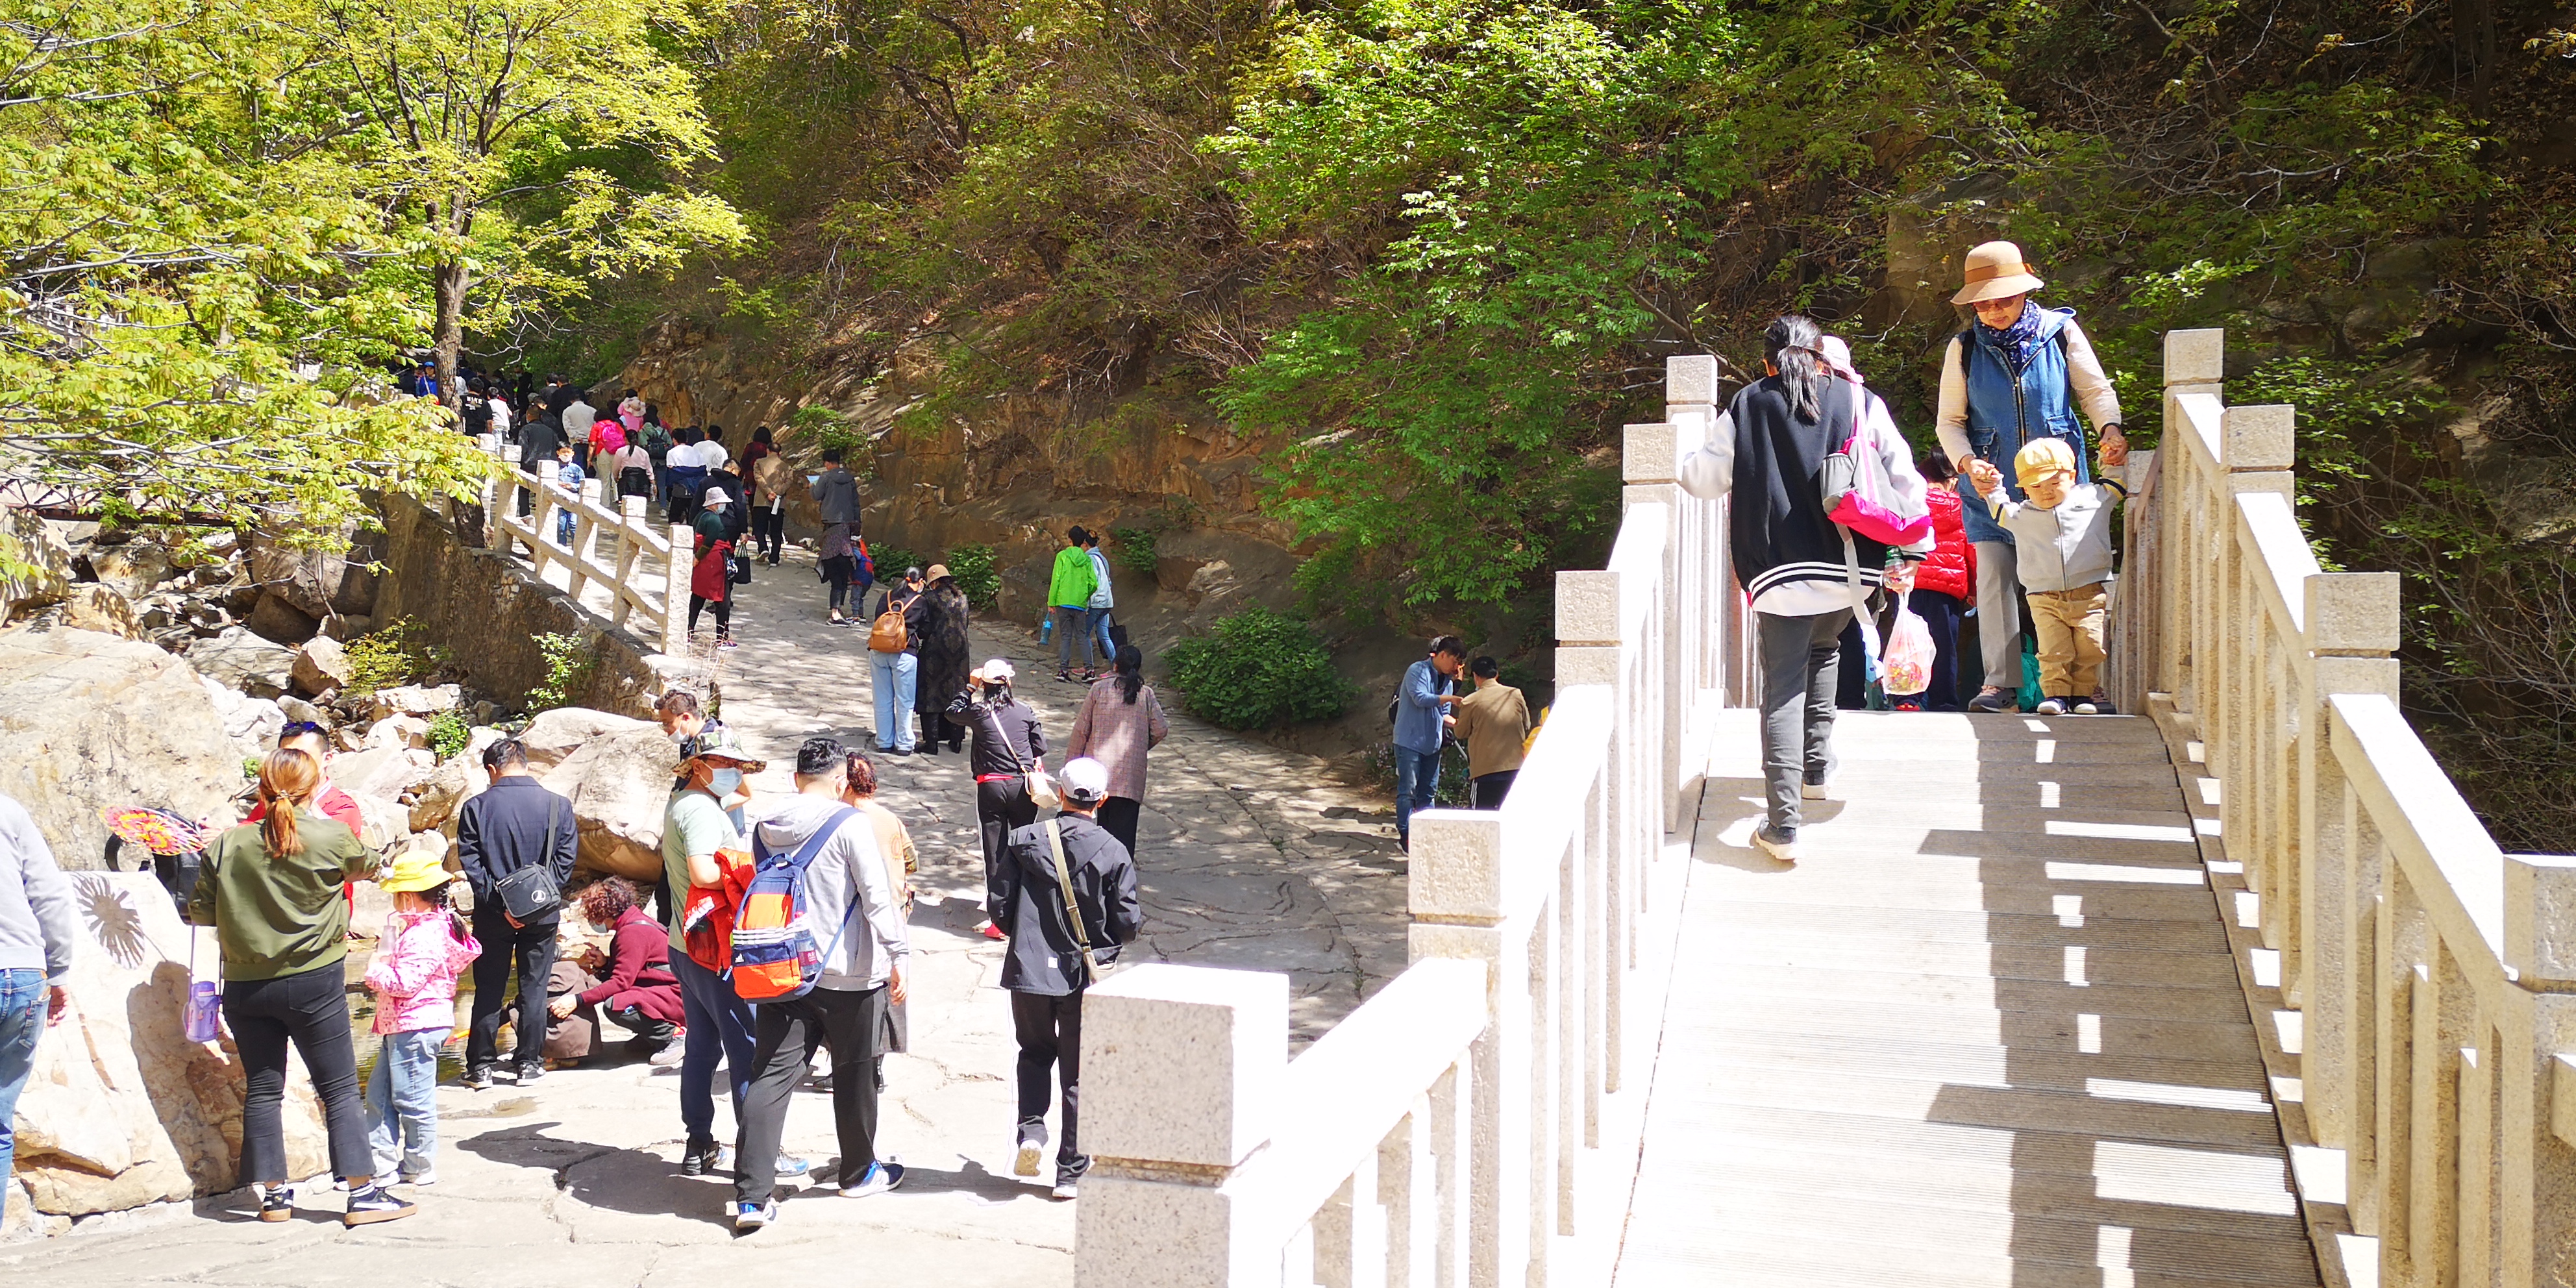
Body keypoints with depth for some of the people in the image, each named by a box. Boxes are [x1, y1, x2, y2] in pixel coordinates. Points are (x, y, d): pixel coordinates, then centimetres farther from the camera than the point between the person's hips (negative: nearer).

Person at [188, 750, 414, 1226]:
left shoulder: (227, 845, -4)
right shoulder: (331, 837, -10)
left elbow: (199, 911, 3)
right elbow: (366, 866, 11)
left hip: (245, 986, 3)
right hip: (315, 981, -3)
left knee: (262, 1090, 13)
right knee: (340, 1089, 2)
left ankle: (273, 1194, 18)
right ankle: (363, 1193, 1)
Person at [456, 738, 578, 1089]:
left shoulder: (476, 807, -6)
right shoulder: (558, 805, -4)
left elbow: (471, 863, -9)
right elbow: (566, 860, -6)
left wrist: (500, 904, -11)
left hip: (492, 914, 0)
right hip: (543, 914, 0)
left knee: (489, 991, 10)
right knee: (534, 988, 10)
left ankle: (480, 1067, 13)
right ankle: (529, 1063, 14)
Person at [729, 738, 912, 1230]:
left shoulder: (769, 828, 7)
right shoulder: (849, 825, -11)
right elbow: (877, 897, -15)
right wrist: (898, 954, -11)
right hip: (848, 974, -4)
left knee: (770, 1076, 2)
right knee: (854, 1074, 13)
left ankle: (752, 1195, -4)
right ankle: (858, 1174, 29)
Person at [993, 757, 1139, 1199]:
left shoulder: (1024, 840, -5)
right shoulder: (1113, 852, -9)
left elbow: (999, 907, -3)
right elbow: (1127, 923, -8)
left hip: (1028, 969, 1)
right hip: (1085, 976, -1)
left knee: (1035, 1052, 25)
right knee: (1078, 1073, 10)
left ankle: (1031, 1129, 4)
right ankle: (1071, 1172, 14)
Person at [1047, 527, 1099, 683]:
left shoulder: (1062, 556, -3)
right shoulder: (1087, 559, 5)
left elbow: (1056, 580, -5)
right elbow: (1093, 583, 3)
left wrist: (1051, 602, 0)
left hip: (1063, 601, -2)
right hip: (1081, 604, 2)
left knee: (1065, 636, 3)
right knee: (1083, 636, 7)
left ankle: (1063, 670, -2)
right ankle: (1088, 669, 0)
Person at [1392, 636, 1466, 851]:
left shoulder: (1448, 682, 14)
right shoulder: (1417, 671, -9)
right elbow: (1420, 698, -23)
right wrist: (1450, 699, -24)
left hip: (1432, 744, 8)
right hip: (1409, 742, -8)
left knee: (1428, 792, 10)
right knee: (1408, 791, -6)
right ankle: (1405, 835, -1)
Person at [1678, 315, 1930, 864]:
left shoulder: (1746, 409, 4)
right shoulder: (1860, 403, 7)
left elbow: (1703, 480, 9)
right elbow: (1904, 478, 4)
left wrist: (1688, 459, 32)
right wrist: (1914, 548, 11)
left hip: (1780, 573, -2)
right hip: (1851, 571, 3)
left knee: (1782, 689, -1)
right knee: (1822, 652, 30)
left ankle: (1783, 824, -9)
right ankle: (1817, 767, 35)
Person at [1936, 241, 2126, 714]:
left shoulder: (2061, 332, 1)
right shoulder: (1964, 348, 2)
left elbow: (2095, 390, 7)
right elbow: (1949, 422, 5)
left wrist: (2110, 428, -12)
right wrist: (1967, 461, -13)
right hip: (1992, 488, 0)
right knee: (1996, 581, -4)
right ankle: (2000, 683, 1)